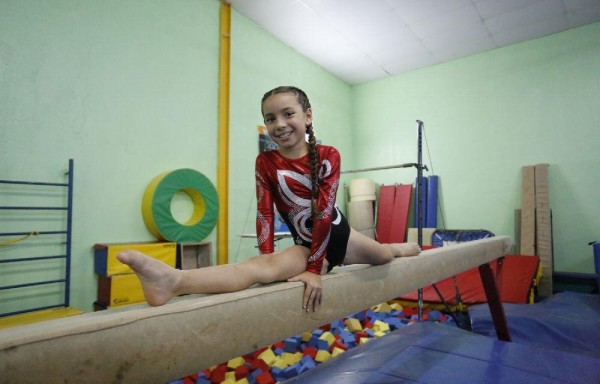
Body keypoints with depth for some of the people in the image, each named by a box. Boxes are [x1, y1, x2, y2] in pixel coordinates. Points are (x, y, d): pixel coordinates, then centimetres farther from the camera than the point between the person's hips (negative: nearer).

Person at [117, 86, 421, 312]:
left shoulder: (328, 156, -16)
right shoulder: (265, 163, -10)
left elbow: (324, 213, -22)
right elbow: (265, 213, -16)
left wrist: (314, 268, -25)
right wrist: (267, 259, -28)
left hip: (339, 234, 2)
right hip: (307, 245, -2)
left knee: (385, 255, 27)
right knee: (264, 266, -33)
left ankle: (406, 247, 64)